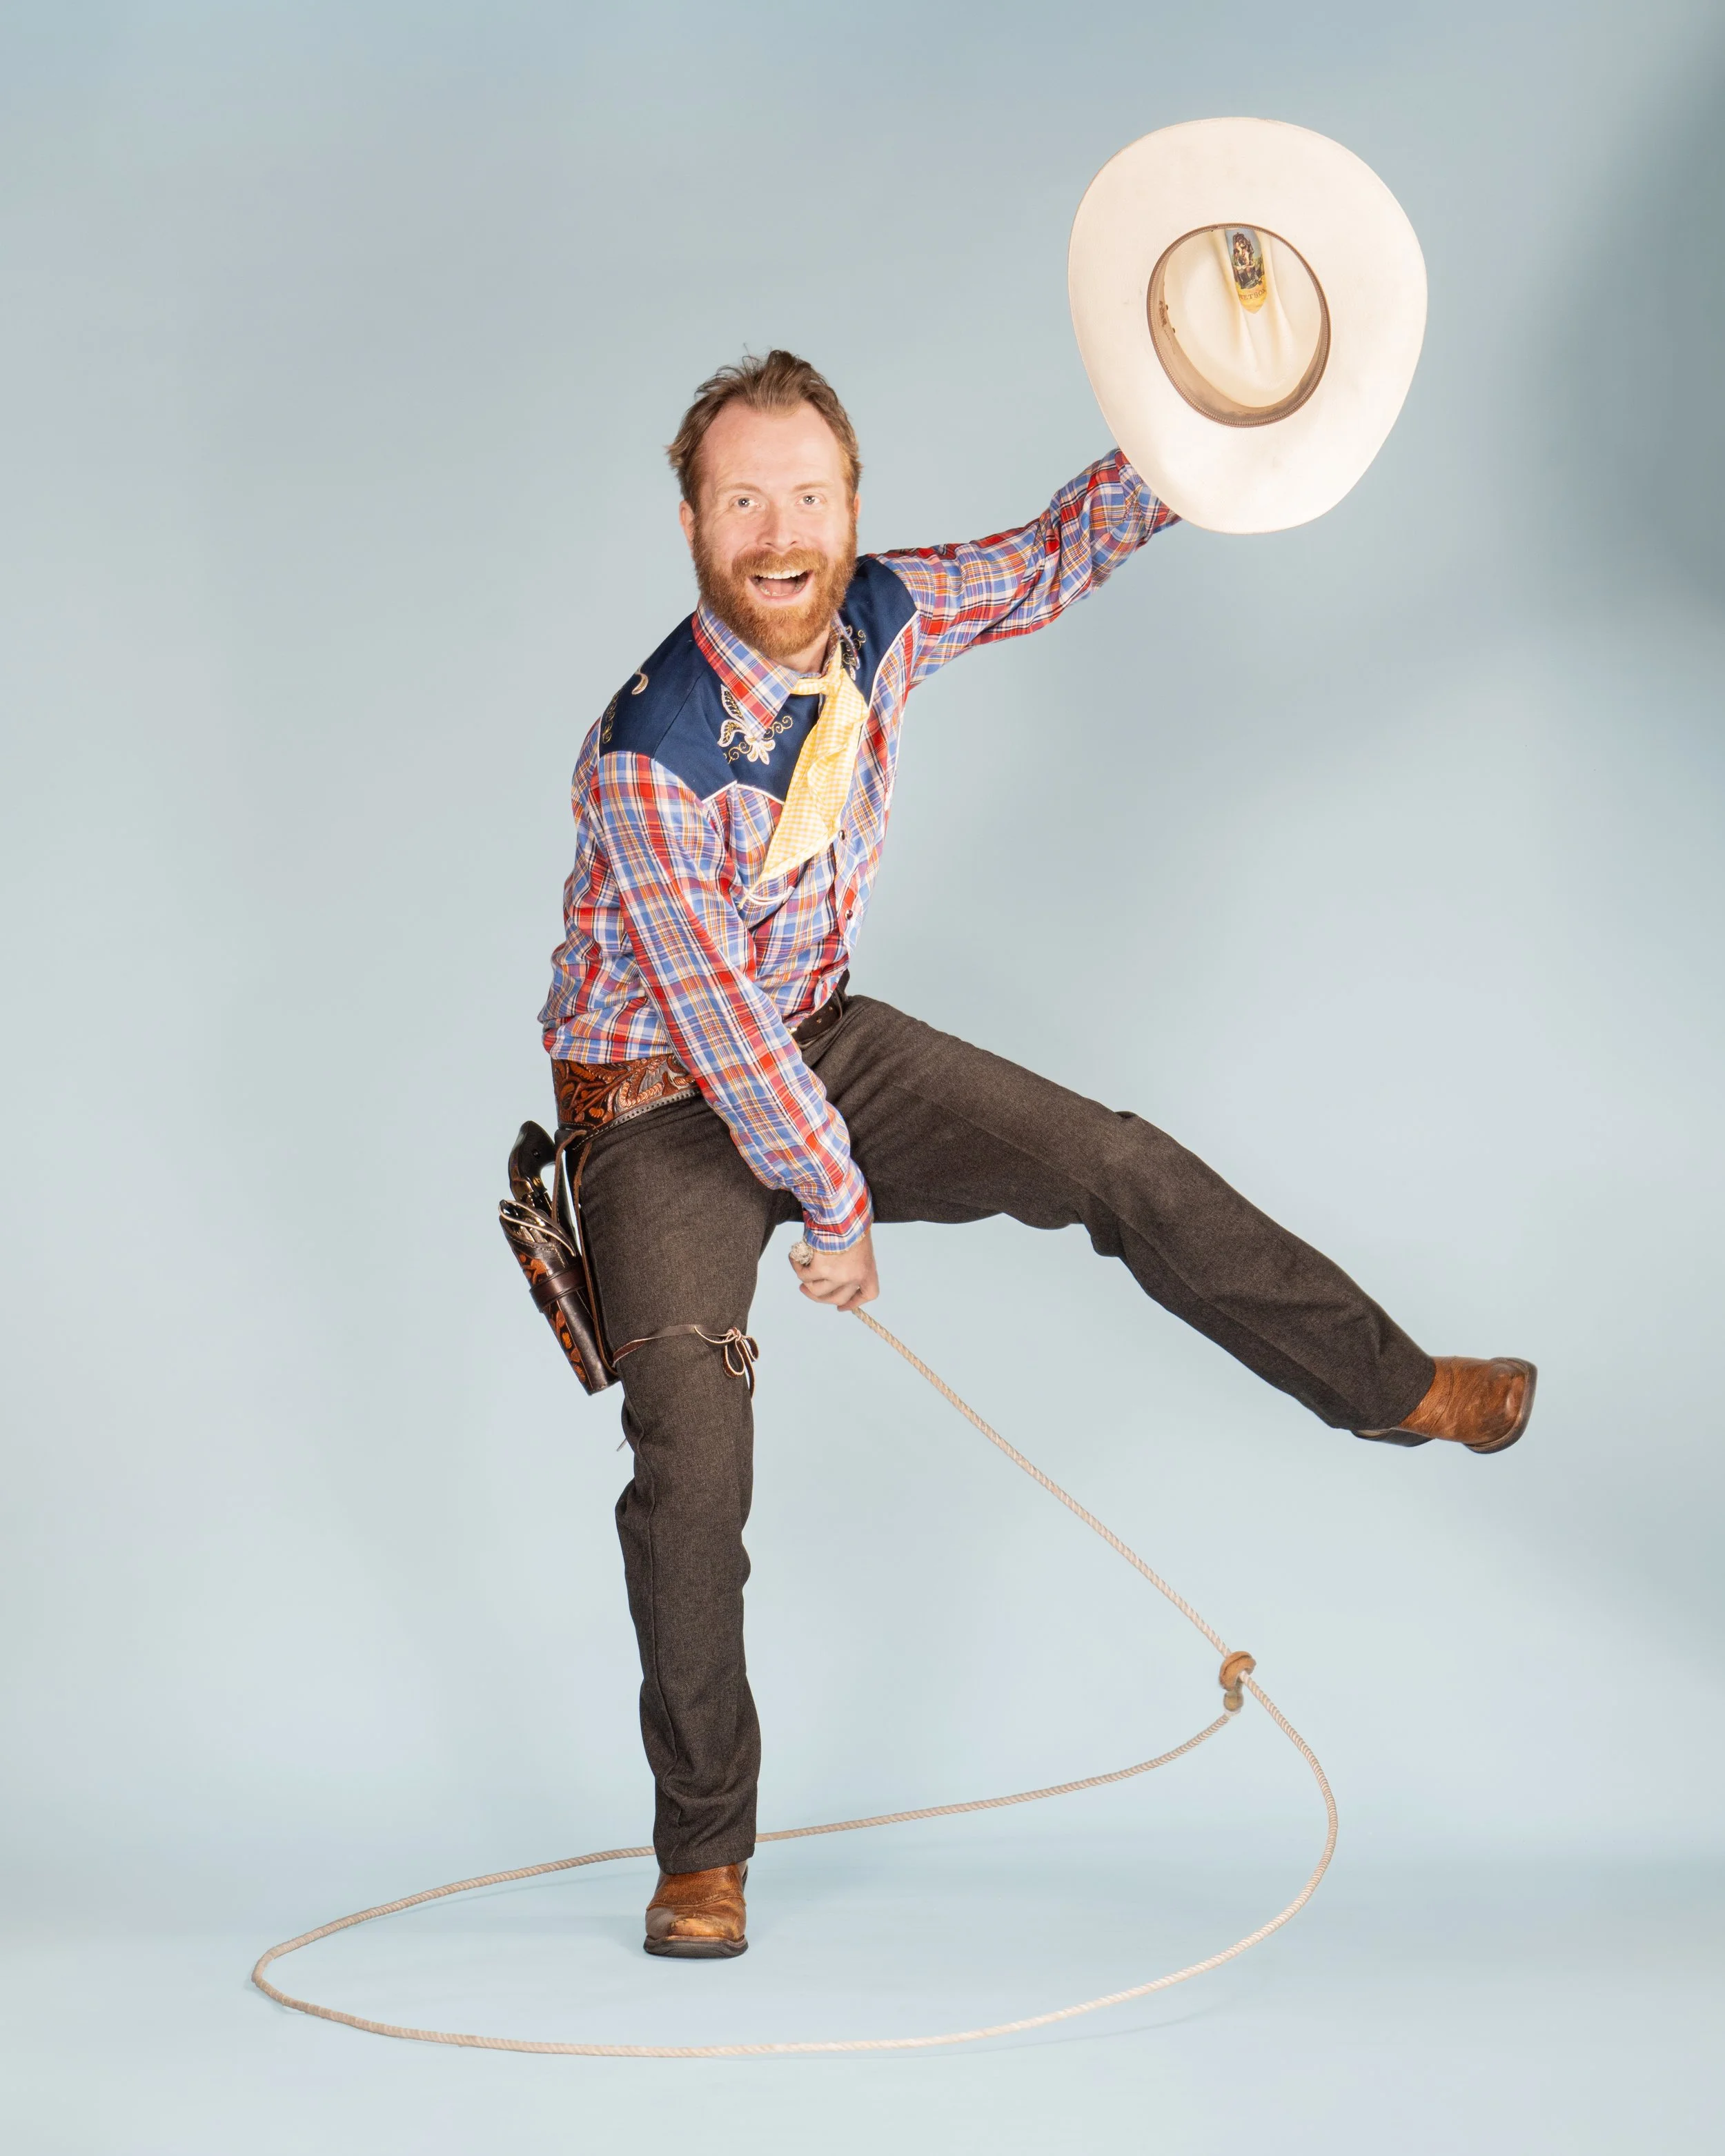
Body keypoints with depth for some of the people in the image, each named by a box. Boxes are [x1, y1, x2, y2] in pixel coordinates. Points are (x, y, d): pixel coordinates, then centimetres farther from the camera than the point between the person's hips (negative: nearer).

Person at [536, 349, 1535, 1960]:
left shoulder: (883, 614, -12)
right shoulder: (649, 763, -31)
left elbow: (1043, 561, 9)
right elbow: (718, 1029, -25)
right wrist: (834, 1210, -15)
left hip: (822, 1040, 6)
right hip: (663, 1107, -6)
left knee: (1119, 1167, 3)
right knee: (693, 1453, -17)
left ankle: (1395, 1386, 25)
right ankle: (702, 1854, -1)